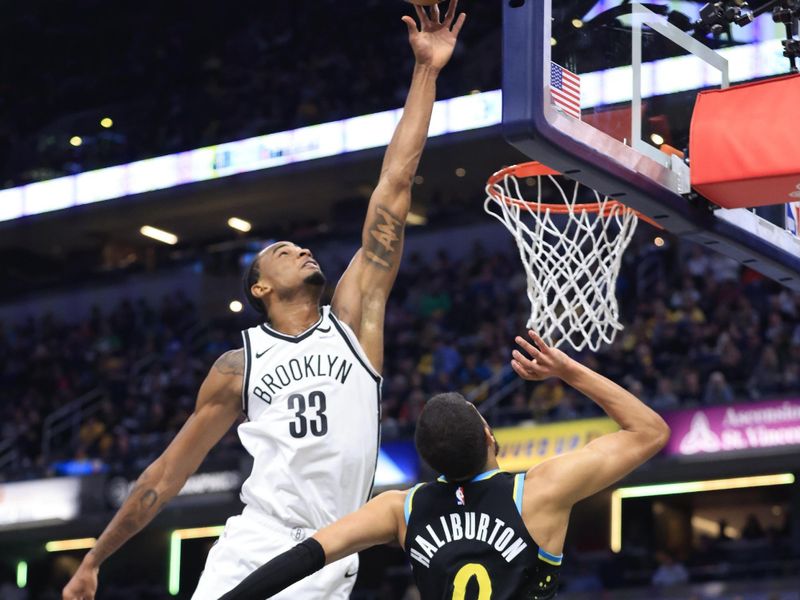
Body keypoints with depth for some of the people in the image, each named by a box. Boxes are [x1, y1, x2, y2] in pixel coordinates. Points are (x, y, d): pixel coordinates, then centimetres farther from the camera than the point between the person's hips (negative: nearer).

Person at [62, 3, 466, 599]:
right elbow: (169, 471, 16)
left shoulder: (354, 318, 13)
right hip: (254, 548, -1)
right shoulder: (239, 366, 12)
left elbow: (394, 188, 10)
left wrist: (426, 72, 8)